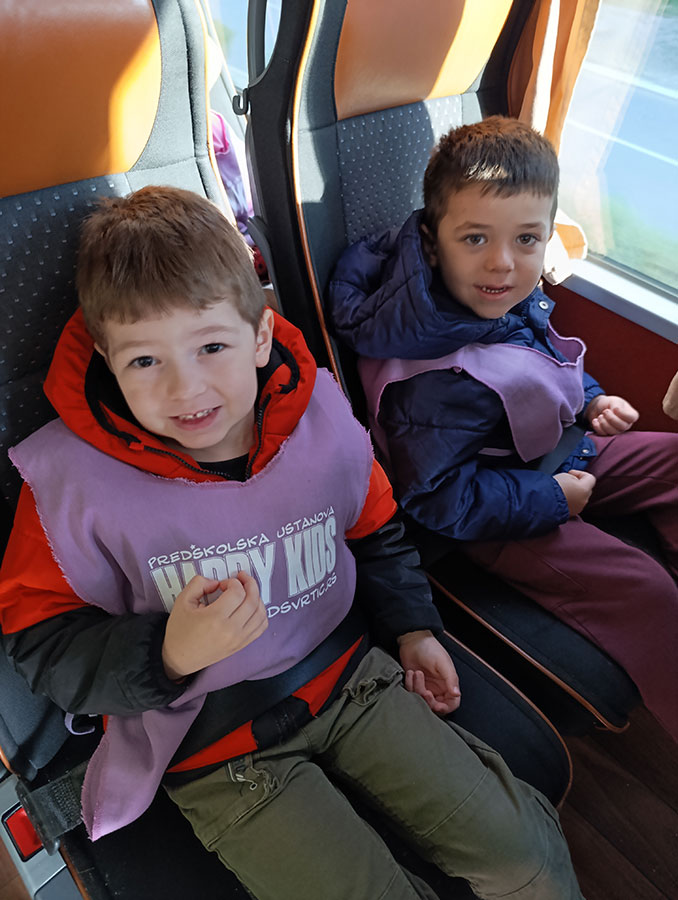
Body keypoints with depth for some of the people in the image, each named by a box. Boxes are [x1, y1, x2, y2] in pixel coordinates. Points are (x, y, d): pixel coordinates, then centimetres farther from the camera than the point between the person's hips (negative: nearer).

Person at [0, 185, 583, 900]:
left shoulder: (321, 419, -8)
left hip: (348, 673, 3)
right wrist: (168, 656, -26)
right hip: (211, 742, -2)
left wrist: (411, 627, 7)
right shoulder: (70, 481, -18)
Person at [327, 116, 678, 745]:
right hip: (490, 516, -9)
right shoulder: (440, 383, -36)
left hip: (552, 456, 10)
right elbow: (439, 499, -29)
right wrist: (554, 498, -22)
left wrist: (589, 401, 2)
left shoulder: (508, 302, -6)